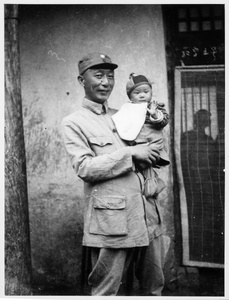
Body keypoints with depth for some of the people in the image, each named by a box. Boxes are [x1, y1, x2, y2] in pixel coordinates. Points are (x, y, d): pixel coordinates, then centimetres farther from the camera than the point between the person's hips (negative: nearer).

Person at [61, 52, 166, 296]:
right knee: (105, 292, 0)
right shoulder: (74, 123, 0)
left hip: (149, 215, 6)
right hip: (111, 220, -6)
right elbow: (84, 168, -13)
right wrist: (131, 153, -14)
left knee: (154, 287, 13)